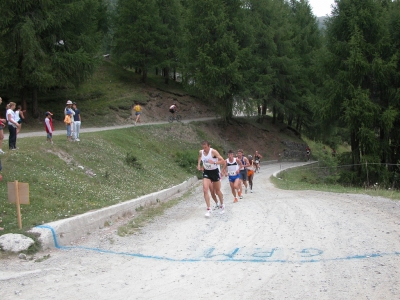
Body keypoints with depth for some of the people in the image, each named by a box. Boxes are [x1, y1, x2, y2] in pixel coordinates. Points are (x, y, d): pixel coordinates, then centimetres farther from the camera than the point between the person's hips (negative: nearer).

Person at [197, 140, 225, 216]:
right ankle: (208, 209, -12)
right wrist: (198, 165, 6)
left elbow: (223, 162, -22)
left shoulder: (213, 151, -19)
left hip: (214, 172, -3)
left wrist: (214, 162, -36)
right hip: (206, 172, 3)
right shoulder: (201, 152, -4)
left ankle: (222, 205, 36)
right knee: (205, 190, -15)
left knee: (217, 191, 12)